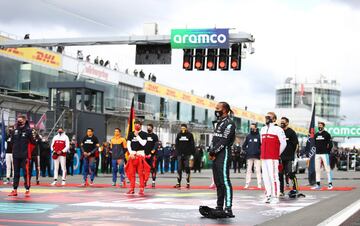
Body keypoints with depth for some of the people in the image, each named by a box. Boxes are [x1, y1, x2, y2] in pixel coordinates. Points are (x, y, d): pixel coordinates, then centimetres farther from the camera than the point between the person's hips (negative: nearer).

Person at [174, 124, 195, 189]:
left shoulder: (190, 135, 2)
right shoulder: (179, 135, 9)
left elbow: (192, 145, 1)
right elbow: (176, 144, 12)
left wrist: (192, 154, -6)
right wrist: (177, 152, -1)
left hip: (187, 154, -2)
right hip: (180, 154, 3)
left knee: (187, 168, -5)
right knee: (179, 168, 3)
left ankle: (188, 183, 0)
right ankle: (179, 183, 9)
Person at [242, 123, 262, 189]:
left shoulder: (259, 136, 1)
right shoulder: (248, 136, 12)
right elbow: (244, 146, 18)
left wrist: (259, 151, -10)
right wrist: (246, 151, 4)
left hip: (257, 156, -3)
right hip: (249, 156, 3)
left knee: (258, 170, -3)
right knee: (248, 170, 3)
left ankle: (259, 184, -2)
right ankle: (247, 184, 4)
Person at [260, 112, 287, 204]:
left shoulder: (278, 129, -4)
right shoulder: (263, 129, 17)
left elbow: (283, 143, -2)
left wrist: (278, 153, 5)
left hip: (273, 158, -7)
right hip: (263, 157, 7)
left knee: (273, 176, -9)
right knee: (265, 177, 7)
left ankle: (275, 196, -6)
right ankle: (268, 195, 15)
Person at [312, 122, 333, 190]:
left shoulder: (326, 134, -2)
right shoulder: (316, 135, 15)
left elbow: (330, 144, -5)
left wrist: (327, 151, -10)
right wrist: (317, 149, 8)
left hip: (324, 154, -6)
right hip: (317, 154, 6)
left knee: (327, 169, -7)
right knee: (317, 169, 5)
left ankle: (330, 184, -6)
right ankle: (318, 184, 9)